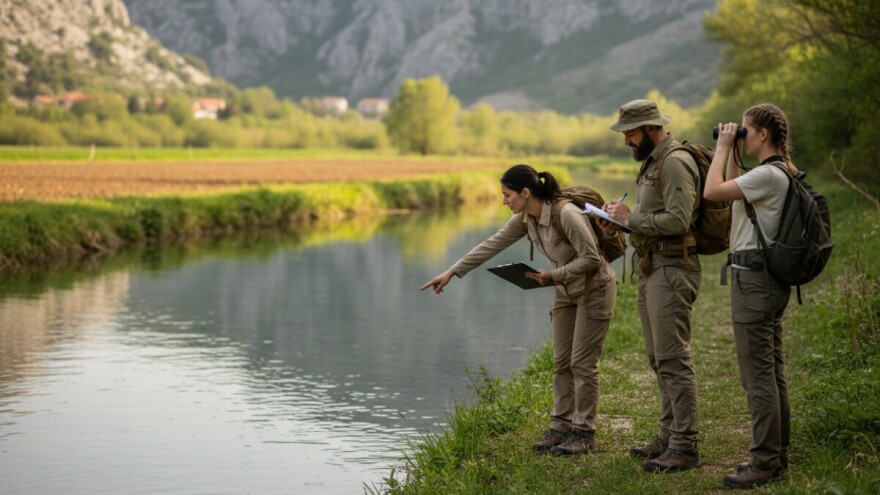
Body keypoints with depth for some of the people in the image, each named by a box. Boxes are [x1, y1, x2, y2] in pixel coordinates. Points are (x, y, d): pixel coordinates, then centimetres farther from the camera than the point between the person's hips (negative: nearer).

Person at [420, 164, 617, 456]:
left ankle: (584, 433, 3)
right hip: (566, 292, 8)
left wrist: (553, 276, -28)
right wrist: (451, 272, -3)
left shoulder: (566, 215, -29)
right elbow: (491, 246, -1)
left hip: (594, 289, -8)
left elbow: (591, 258, -26)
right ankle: (561, 427, 14)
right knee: (561, 362, 8)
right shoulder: (525, 219, -4)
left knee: (582, 363, -5)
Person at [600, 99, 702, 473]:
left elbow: (678, 219, -23)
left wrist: (632, 218, -14)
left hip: (671, 270, -11)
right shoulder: (652, 163, 19)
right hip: (651, 269, 11)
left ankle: (684, 446, -9)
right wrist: (623, 219, 6)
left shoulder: (675, 164, -14)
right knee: (659, 358, 13)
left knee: (672, 358, -11)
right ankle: (669, 436, 21)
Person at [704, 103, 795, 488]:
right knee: (772, 371, 14)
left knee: (757, 373, -8)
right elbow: (732, 192, 29)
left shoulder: (769, 175, -18)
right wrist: (732, 153, 19)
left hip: (754, 280, -11)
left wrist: (723, 147, -12)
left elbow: (713, 191, -23)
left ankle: (765, 462, -5)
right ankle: (776, 454, 22)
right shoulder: (777, 173, 14)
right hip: (768, 279, 11)